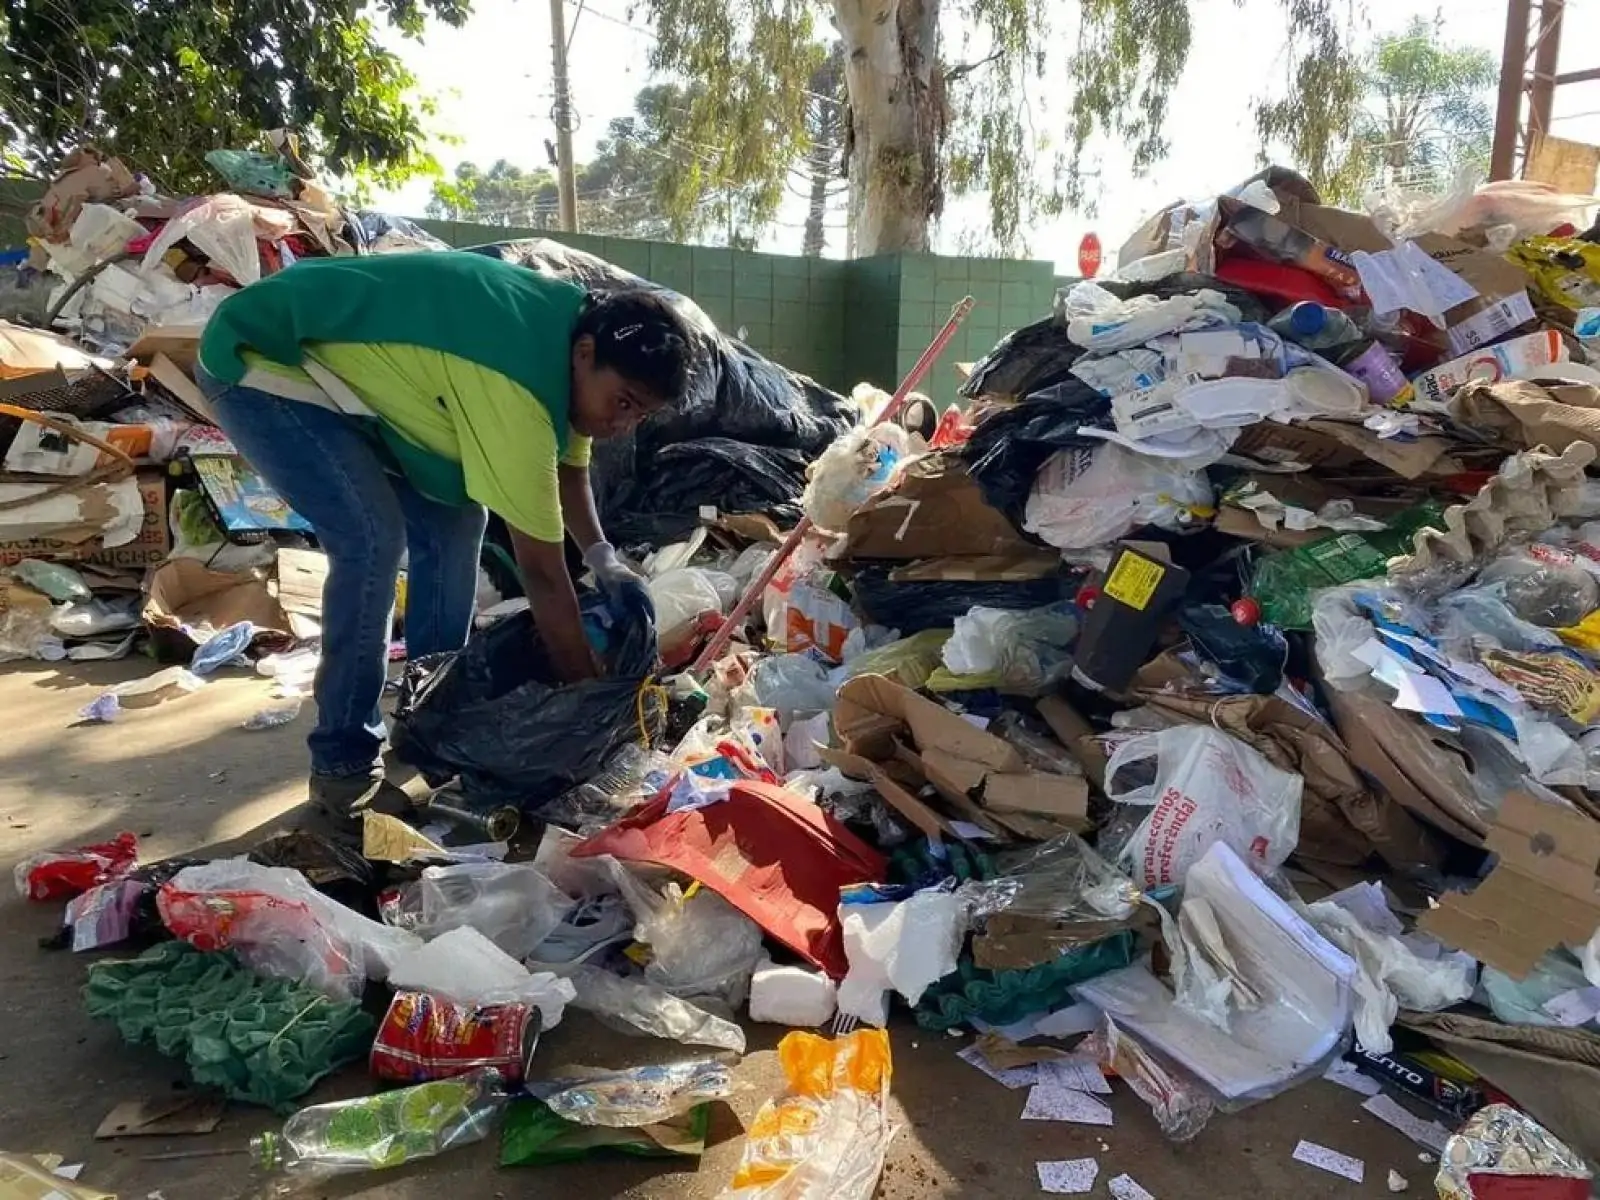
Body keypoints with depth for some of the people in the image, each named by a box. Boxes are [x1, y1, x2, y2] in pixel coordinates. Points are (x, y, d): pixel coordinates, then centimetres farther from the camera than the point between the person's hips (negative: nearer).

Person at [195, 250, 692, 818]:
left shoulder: (568, 329, -6)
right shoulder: (516, 389, -35)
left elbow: (567, 467, 9)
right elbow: (541, 569, -31)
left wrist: (603, 558, -6)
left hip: (342, 362, 10)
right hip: (259, 363, -9)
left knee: (453, 516, 4)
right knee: (374, 539, -23)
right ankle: (343, 766, -9)